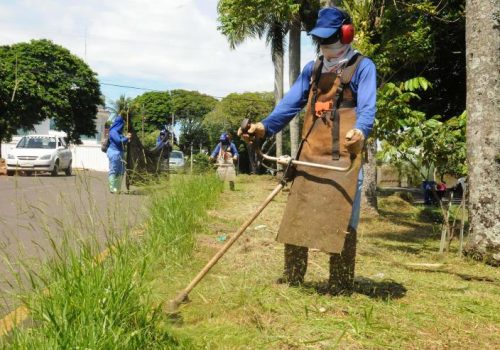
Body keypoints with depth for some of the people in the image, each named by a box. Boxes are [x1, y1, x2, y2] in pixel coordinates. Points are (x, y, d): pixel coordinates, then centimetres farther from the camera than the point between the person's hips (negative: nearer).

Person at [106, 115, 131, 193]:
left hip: (120, 153, 10)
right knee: (113, 171, -6)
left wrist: (127, 138, 8)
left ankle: (118, 188, 16)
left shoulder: (118, 132, 16)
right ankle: (112, 188, -4)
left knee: (121, 171, 10)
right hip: (114, 153, -10)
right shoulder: (113, 131, -12)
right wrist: (126, 138, -7)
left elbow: (122, 141, 24)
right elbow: (119, 141, -19)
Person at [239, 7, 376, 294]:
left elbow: (367, 108, -11)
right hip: (310, 154, 6)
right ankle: (292, 276, 21)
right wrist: (265, 127, -2)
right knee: (296, 215, 8)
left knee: (341, 221, -6)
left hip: (343, 156, -6)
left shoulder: (362, 66, 1)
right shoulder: (312, 69, 19)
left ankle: (341, 287, 1)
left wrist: (359, 132, -34)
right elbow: (291, 103, 14)